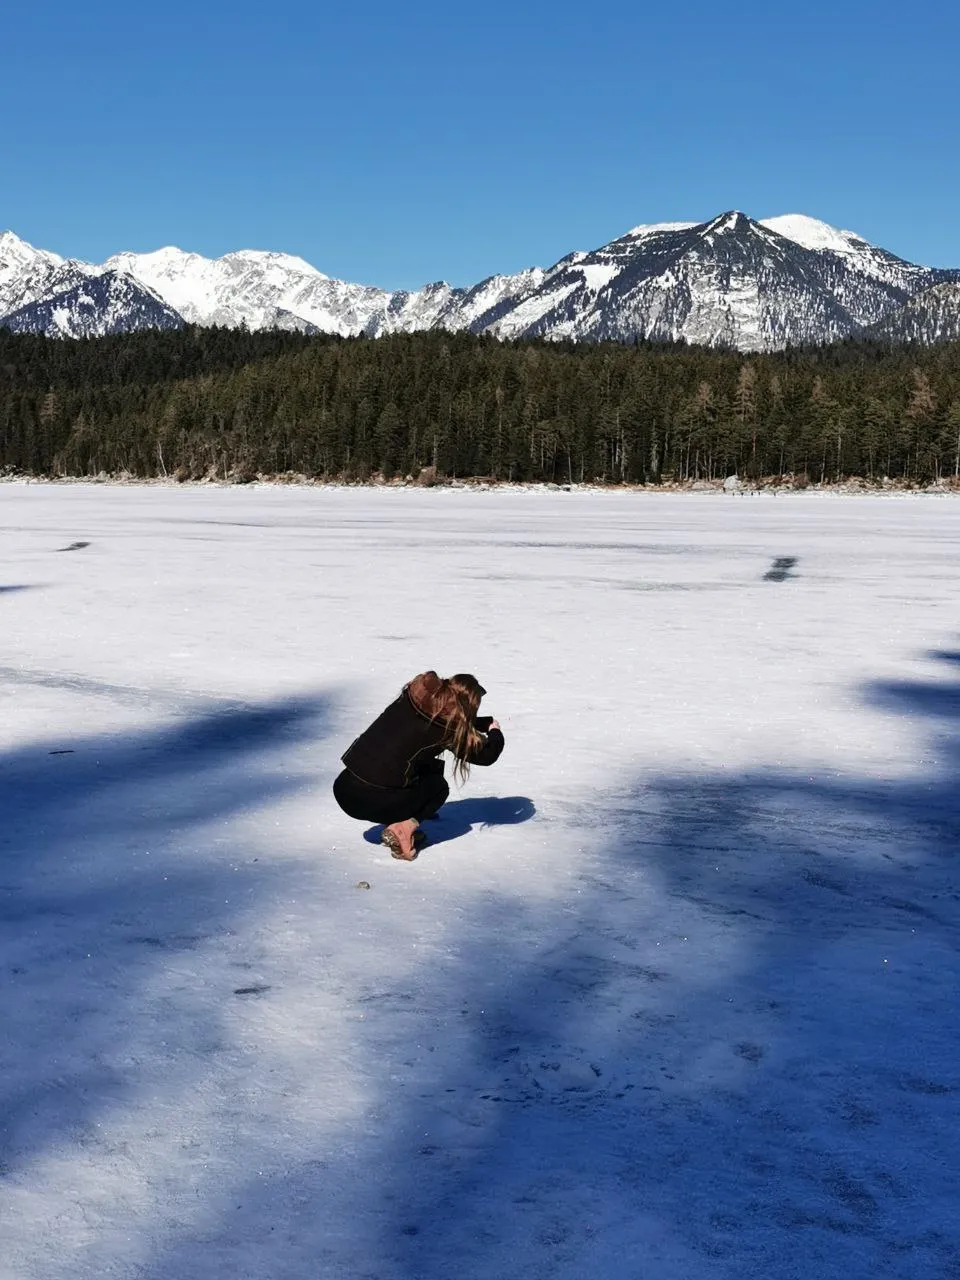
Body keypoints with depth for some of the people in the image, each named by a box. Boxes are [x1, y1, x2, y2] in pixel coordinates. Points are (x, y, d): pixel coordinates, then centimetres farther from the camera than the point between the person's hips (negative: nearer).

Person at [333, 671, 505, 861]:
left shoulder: (413, 696, 10)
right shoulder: (450, 727, -5)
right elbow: (487, 754, 9)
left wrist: (488, 721, 38)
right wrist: (496, 731, 30)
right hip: (376, 802, -6)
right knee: (438, 786, 23)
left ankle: (396, 821, 18)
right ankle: (401, 829, -1)